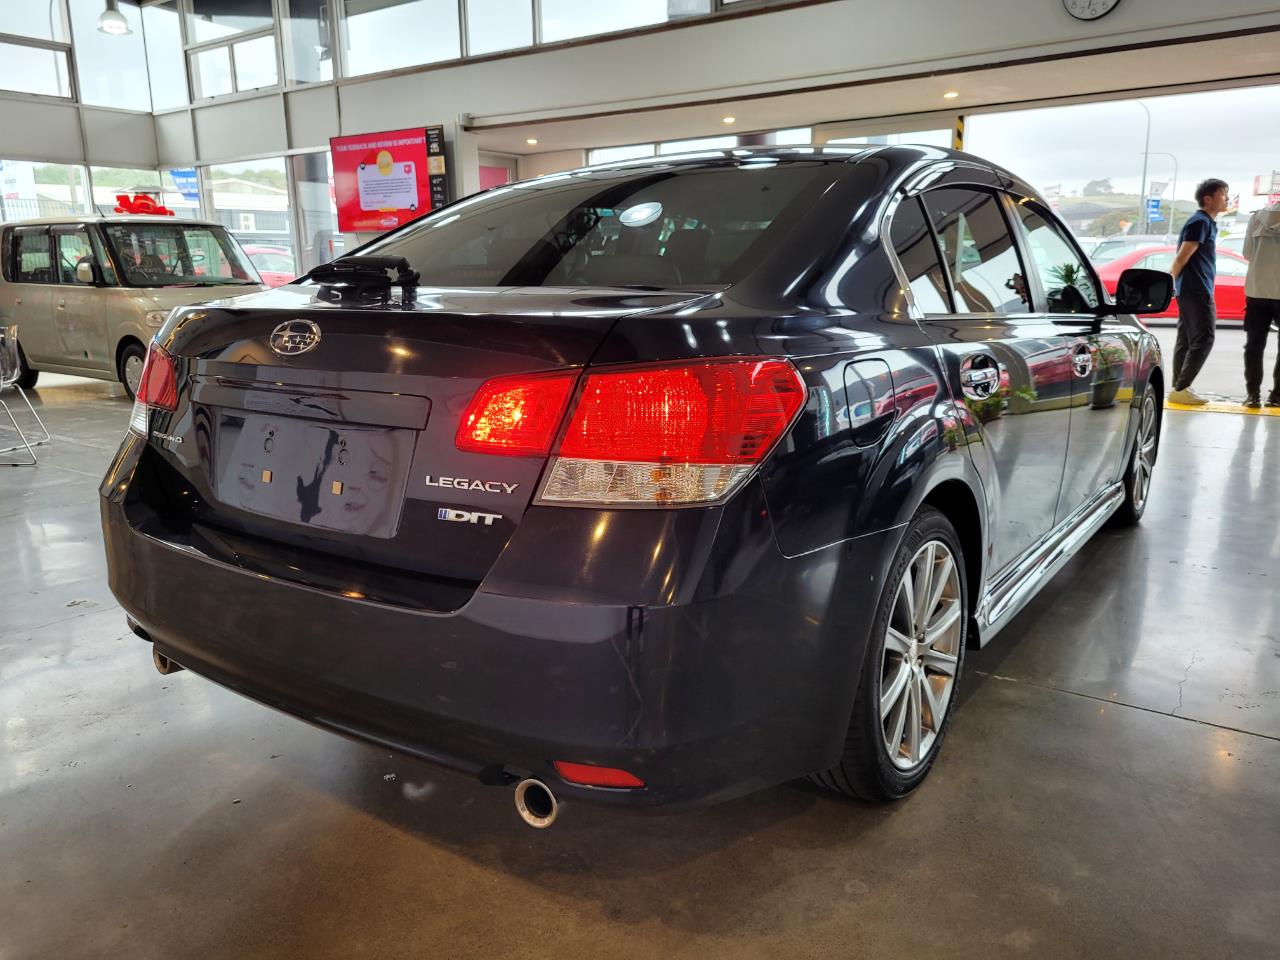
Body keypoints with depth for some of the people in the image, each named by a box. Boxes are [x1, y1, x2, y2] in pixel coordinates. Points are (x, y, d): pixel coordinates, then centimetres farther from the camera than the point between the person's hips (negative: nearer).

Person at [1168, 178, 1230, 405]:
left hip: (1196, 291, 10)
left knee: (1187, 340, 9)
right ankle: (1181, 389, -10)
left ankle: (1179, 389, 12)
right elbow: (1182, 258, -15)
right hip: (1196, 291, -10)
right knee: (1203, 339, -10)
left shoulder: (1208, 223, 19)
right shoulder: (1200, 222, -12)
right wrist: (1168, 285, -11)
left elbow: (1183, 258, 21)